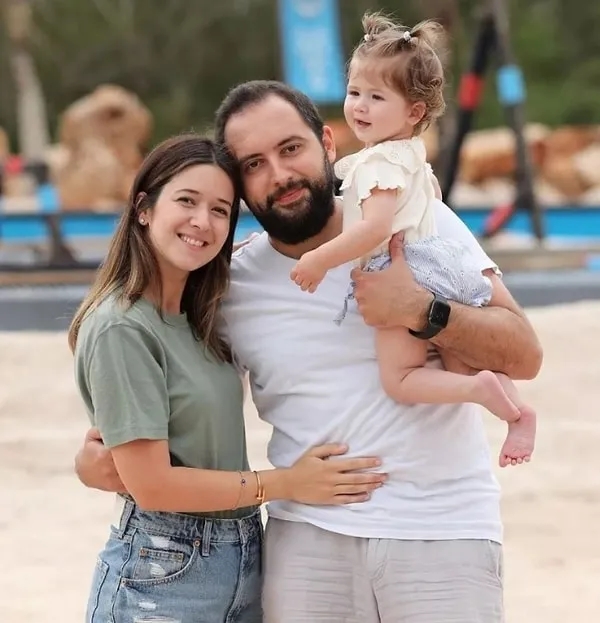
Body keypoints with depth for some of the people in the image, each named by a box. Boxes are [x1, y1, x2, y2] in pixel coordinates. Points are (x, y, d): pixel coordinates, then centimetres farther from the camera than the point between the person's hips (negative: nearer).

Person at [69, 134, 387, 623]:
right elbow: (152, 485, -18)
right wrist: (284, 484, -10)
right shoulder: (120, 329, -15)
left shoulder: (197, 317, 8)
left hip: (244, 563, 8)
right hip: (161, 580, -7)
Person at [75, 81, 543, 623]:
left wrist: (420, 310, -19)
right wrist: (94, 457, -6)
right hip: (310, 534, 2)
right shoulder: (228, 288, 3)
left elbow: (523, 355, -4)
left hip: (444, 532, -1)